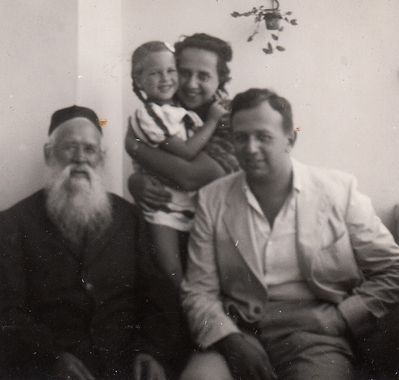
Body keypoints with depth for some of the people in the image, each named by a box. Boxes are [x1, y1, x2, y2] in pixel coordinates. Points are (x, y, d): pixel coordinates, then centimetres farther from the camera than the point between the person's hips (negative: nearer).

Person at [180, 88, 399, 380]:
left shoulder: (340, 191, 2)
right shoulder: (212, 199, 6)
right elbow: (198, 290, 4)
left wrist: (338, 320, -5)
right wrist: (230, 338, -13)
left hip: (315, 333, 0)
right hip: (237, 331, 1)